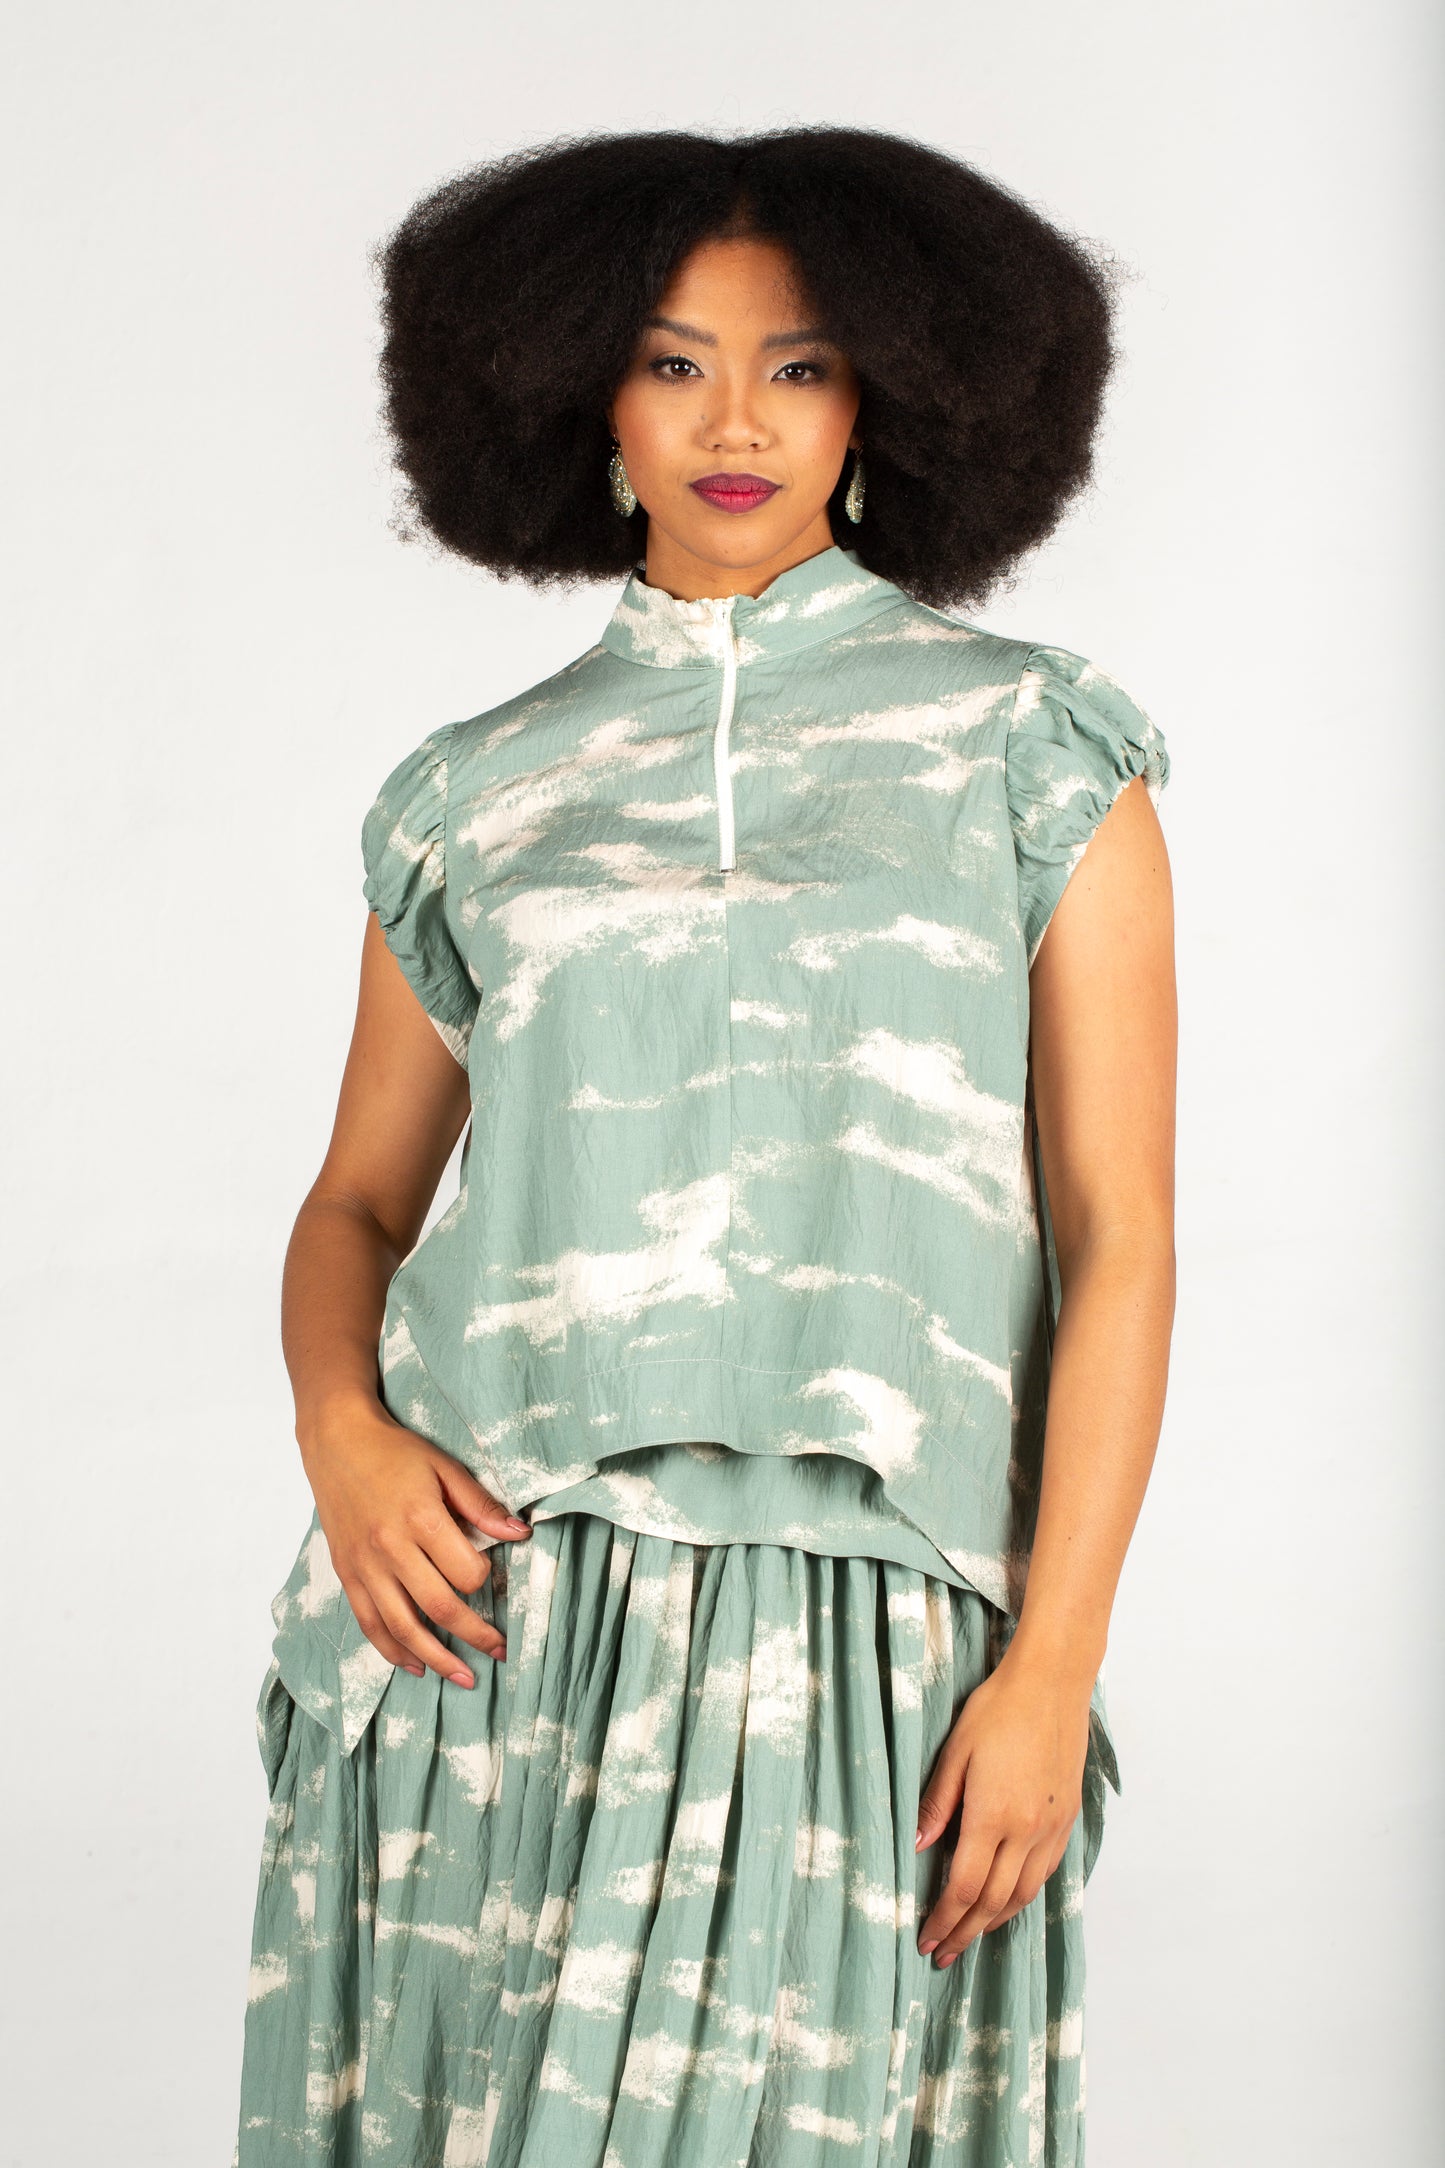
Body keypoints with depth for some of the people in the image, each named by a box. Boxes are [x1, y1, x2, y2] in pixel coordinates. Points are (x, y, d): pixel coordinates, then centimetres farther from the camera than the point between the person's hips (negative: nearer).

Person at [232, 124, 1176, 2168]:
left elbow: (1119, 1237, 1)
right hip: (487, 1598, 2)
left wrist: (1056, 1666, -7)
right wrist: (344, 1432, -6)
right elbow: (359, 1197, 15)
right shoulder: (478, 792, 11)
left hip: (860, 1636, -2)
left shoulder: (1034, 744, 5)